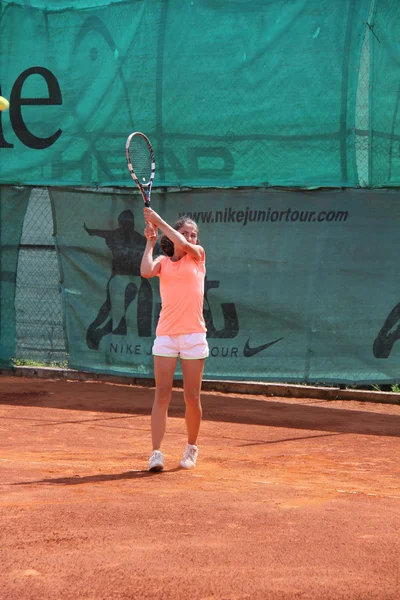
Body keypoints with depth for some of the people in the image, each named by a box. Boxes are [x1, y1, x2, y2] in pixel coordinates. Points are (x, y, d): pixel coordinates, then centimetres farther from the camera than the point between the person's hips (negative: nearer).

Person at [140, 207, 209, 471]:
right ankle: (156, 453, -8)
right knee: (162, 395, -6)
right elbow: (146, 271, -13)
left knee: (192, 398, 4)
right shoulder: (163, 261, 9)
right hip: (166, 335, 1)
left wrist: (159, 221, -14)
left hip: (193, 335, -1)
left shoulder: (198, 255, 6)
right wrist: (150, 242, -4)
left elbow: (184, 245, -16)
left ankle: (192, 447, 22)